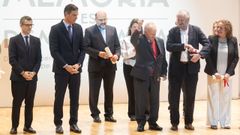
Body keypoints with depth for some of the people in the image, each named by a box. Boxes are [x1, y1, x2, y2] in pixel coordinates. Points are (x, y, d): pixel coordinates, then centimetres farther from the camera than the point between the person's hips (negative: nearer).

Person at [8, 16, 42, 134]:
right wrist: (23, 73, -13)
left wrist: (33, 72, -7)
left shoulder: (36, 41, 11)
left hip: (32, 77, 3)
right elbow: (12, 59, -6)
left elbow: (39, 59, 7)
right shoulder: (14, 40, 0)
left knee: (30, 103, 6)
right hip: (18, 77, -3)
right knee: (17, 102, 1)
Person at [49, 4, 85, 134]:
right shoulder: (55, 29, -7)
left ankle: (73, 123, 13)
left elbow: (82, 49, 8)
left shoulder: (78, 28, 7)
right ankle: (58, 124, 13)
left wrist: (78, 64, -7)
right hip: (61, 69, -4)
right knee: (59, 97, 3)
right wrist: (66, 66, -16)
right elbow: (54, 51, -12)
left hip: (75, 68, 4)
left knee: (75, 98, 6)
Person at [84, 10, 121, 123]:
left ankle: (109, 114, 18)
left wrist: (117, 55, -12)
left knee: (109, 91, 9)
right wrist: (98, 53, -20)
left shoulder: (112, 29, 10)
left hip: (110, 66, 3)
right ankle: (95, 115, 14)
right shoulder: (89, 31, -1)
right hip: (95, 66, -3)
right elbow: (86, 47, -8)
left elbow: (117, 46, 8)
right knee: (94, 92, 3)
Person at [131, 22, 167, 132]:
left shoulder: (160, 41, 10)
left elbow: (163, 58, 12)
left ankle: (153, 122, 20)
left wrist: (163, 72, 9)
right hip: (141, 75, -4)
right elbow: (133, 39, -28)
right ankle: (141, 123, 13)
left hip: (155, 76, 4)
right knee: (141, 100, 2)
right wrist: (137, 29, -41)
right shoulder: (140, 40, -4)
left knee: (155, 100, 9)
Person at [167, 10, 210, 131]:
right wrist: (184, 46, -22)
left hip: (191, 67, 1)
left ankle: (188, 122, 21)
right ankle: (174, 123, 14)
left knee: (190, 97, 9)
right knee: (173, 96, 3)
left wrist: (200, 54, -19)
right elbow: (169, 46, -13)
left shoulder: (196, 30, 1)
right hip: (176, 67, -1)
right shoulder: (173, 31, -1)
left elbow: (207, 44, -3)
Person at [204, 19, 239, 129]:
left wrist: (229, 73, -8)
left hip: (227, 74, 1)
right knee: (213, 98, 0)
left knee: (226, 98, 3)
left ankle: (225, 122, 11)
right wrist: (214, 72, -12)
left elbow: (236, 58, 2)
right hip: (213, 74, -1)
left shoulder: (233, 40, 1)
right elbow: (208, 57, -5)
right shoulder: (211, 39, -3)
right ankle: (213, 122, 7)